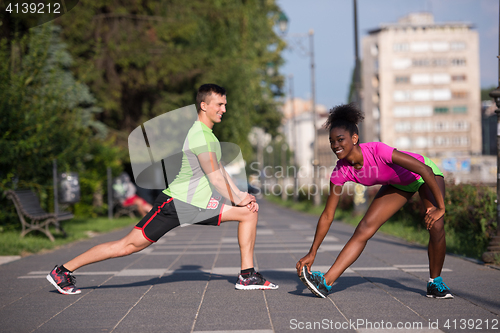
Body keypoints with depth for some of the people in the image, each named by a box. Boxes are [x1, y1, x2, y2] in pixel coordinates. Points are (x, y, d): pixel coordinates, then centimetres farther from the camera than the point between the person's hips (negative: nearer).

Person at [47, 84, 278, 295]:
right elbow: (215, 178, -19)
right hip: (176, 202, -10)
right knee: (130, 244, -9)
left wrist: (241, 196, 9)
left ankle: (247, 276, 5)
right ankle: (63, 271, 1)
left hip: (198, 203, 10)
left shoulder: (208, 134, 16)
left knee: (249, 212, 3)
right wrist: (237, 201, -8)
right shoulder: (200, 136, -17)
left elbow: (220, 172, 21)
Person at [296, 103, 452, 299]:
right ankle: (326, 282, -14)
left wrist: (440, 208, -31)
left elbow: (425, 170, -36)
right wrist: (312, 253, -16)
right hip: (398, 184, 4)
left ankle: (435, 283, 2)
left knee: (436, 227, -21)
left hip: (423, 173, -4)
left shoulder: (377, 151, -40)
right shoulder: (341, 171, -23)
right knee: (364, 229, -9)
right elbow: (327, 216, -15)